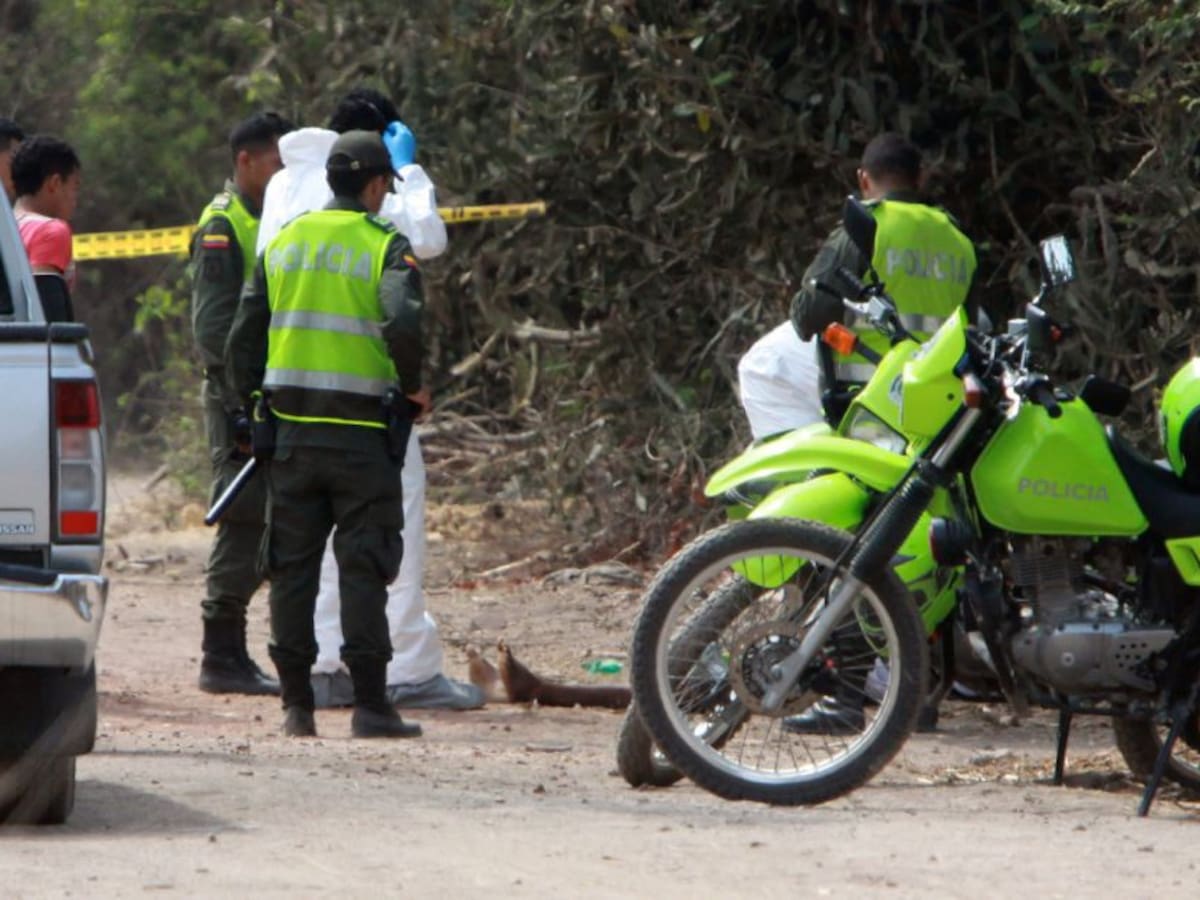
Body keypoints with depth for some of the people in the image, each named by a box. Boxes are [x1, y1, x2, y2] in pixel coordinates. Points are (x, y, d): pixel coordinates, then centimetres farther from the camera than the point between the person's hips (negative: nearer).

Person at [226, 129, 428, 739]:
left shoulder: (283, 243, 10)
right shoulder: (385, 247, -5)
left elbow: (243, 339, 11)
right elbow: (403, 324, -22)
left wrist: (255, 408, 20)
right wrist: (413, 386, -5)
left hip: (290, 429, 4)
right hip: (359, 431, -4)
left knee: (292, 566, 8)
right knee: (363, 565, -2)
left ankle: (296, 705, 7)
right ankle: (370, 704, -5)